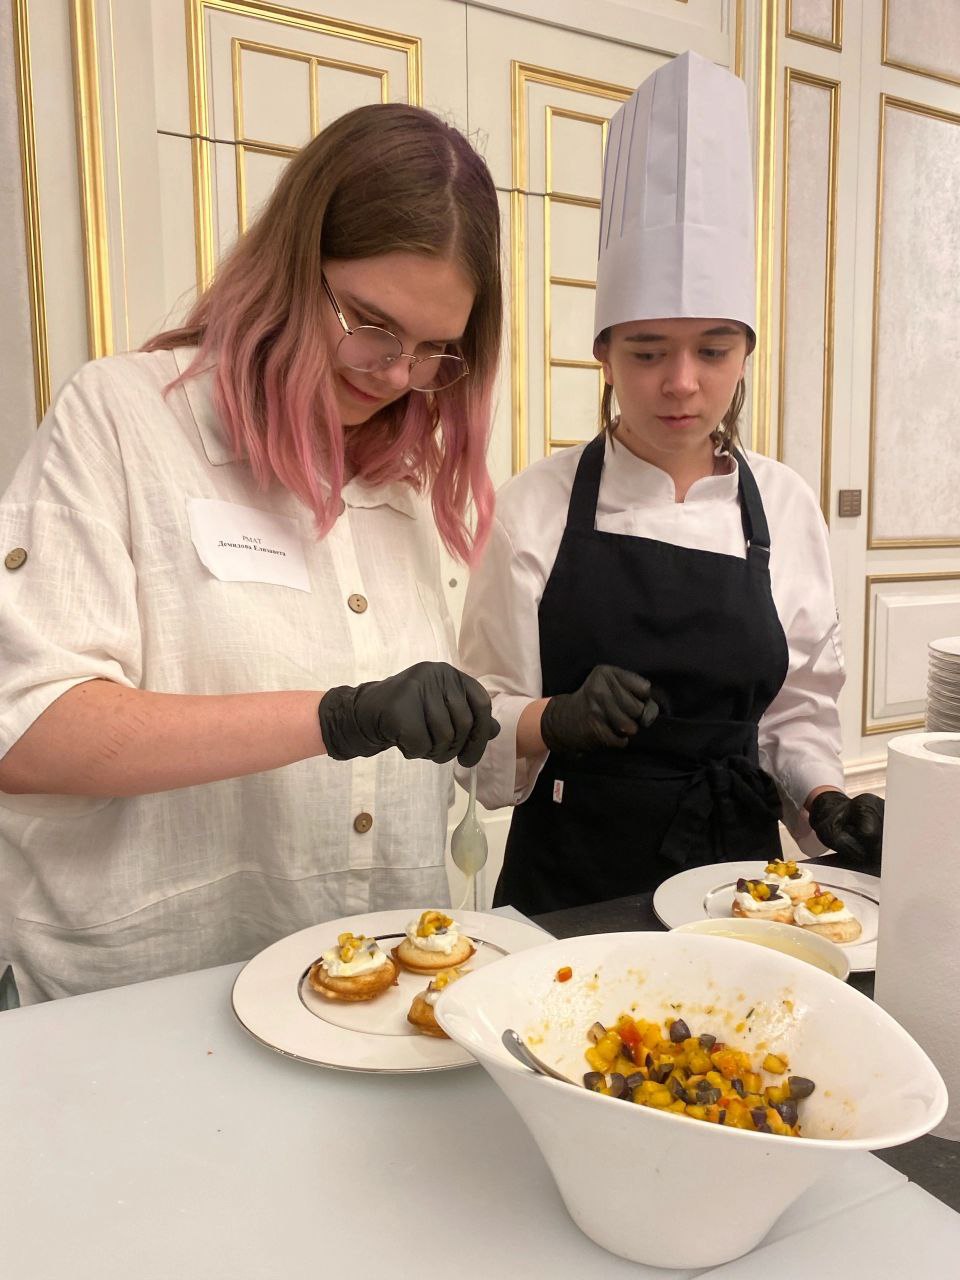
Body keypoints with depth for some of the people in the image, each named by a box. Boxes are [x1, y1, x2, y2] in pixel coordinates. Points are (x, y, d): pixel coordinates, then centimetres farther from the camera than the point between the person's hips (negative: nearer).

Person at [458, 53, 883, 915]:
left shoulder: (785, 505, 0)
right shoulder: (540, 503, -8)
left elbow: (798, 705, 9)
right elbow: (483, 718, -4)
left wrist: (825, 801, -6)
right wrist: (557, 719, -22)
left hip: (736, 859, 2)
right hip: (571, 878, -2)